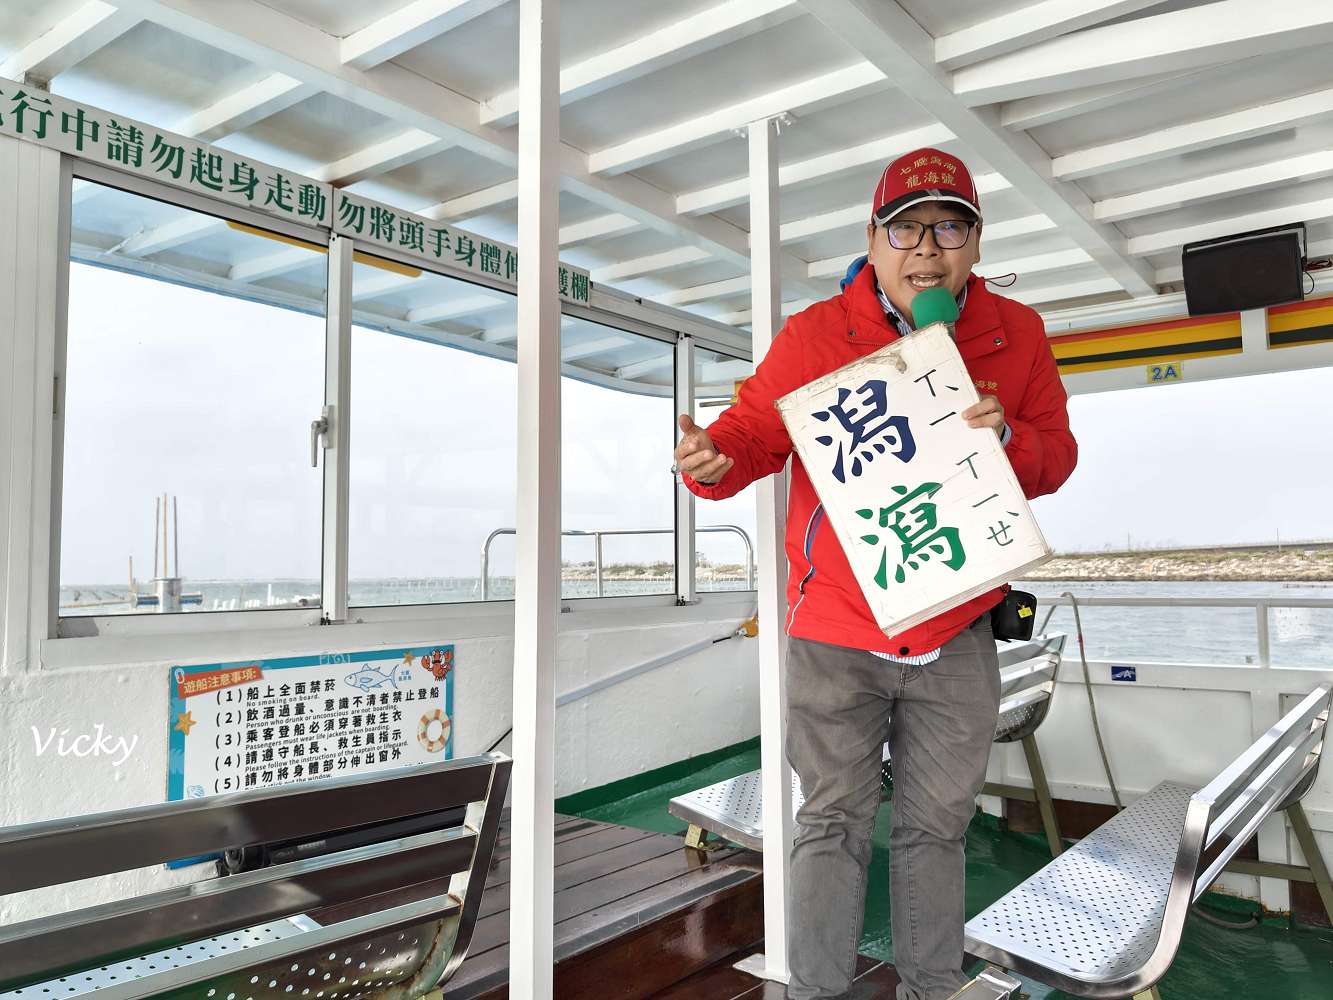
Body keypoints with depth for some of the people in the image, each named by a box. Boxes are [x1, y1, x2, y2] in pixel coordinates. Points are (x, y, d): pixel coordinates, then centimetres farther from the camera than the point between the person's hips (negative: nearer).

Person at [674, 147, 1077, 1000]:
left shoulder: (1016, 336, 1)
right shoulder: (814, 335, -7)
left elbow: (1056, 456, 3)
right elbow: (754, 433, -7)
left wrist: (1007, 439, -19)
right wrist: (713, 460, -30)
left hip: (956, 635, 3)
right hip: (836, 632, -2)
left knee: (938, 825, 18)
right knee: (835, 824, 9)